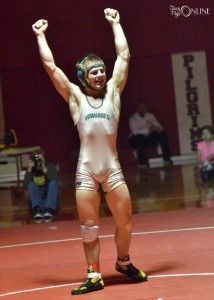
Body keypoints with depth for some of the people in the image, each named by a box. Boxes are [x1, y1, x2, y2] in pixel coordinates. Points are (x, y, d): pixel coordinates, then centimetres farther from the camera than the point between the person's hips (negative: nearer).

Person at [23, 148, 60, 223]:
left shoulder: (51, 167, 4)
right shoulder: (31, 171, 5)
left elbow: (55, 181, -15)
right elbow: (26, 187, -11)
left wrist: (44, 169, -22)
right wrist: (29, 170, -18)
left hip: (52, 203, 0)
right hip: (37, 203, 0)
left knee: (53, 183, -23)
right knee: (31, 184, -21)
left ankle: (49, 210, -46)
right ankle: (37, 210, -45)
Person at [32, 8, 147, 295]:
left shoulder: (113, 91, 9)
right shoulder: (75, 96, 4)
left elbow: (124, 56, 9)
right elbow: (50, 65, 3)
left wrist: (115, 23, 14)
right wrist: (41, 35, 9)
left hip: (112, 168, 2)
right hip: (86, 170, -1)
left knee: (125, 222, 6)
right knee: (89, 227, 3)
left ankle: (124, 262, 30)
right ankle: (94, 275, 13)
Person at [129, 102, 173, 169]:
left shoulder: (150, 115, 2)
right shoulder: (133, 118, -12)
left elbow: (159, 126, -4)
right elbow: (134, 131, -26)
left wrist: (158, 128, -30)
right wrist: (148, 130, -35)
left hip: (148, 138, 4)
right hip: (137, 139, -4)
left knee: (163, 134, -18)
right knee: (140, 137, -39)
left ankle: (167, 159, -20)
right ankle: (142, 163, -37)